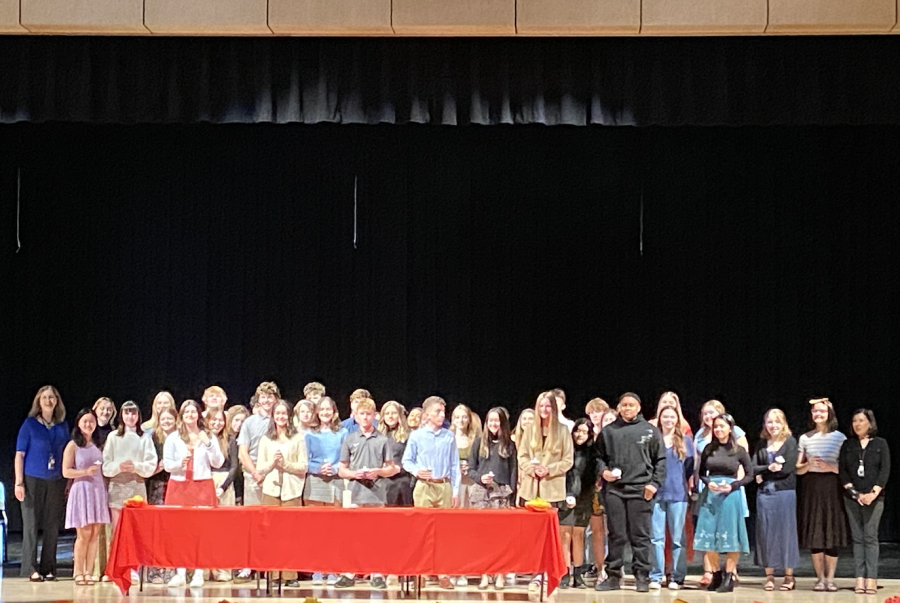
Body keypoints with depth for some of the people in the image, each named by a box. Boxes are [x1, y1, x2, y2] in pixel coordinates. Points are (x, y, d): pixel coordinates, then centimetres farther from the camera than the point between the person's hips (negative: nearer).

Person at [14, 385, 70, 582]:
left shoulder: (62, 426, 9)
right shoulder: (30, 424, 0)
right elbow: (20, 454, -2)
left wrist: (69, 482, 7)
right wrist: (19, 483, -8)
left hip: (56, 482, 3)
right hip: (33, 480, -3)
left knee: (52, 527, 5)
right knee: (31, 525, -2)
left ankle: (48, 568, 12)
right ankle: (31, 569, 2)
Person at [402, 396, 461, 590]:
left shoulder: (449, 437, 5)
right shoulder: (416, 436, 1)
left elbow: (455, 466, 8)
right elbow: (406, 461, 7)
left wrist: (456, 490, 4)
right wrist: (416, 471, -14)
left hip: (444, 487, 1)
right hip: (424, 487, -1)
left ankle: (443, 573, 5)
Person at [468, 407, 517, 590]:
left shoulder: (509, 444, 9)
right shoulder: (479, 442, 11)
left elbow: (513, 471, 7)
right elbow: (470, 468, 10)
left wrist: (512, 495, -1)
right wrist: (480, 477, -10)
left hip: (501, 492, -1)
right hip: (481, 492, 1)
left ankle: (500, 575, -1)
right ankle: (484, 574, 2)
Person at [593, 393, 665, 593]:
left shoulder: (650, 431, 5)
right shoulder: (608, 431, 10)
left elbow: (660, 460, 4)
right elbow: (599, 456, 15)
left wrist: (655, 483, -5)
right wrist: (603, 470, -4)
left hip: (641, 490, -2)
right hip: (614, 489, 2)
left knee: (640, 536, 1)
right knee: (616, 535, 5)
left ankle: (642, 576, 7)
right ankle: (613, 575, 11)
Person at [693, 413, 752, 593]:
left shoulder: (739, 450, 0)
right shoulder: (709, 449, 7)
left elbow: (749, 475, 2)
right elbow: (701, 473, 12)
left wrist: (733, 486, -11)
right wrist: (708, 483, -9)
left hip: (730, 495, -3)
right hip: (710, 495, 3)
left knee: (729, 536, -3)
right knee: (709, 536, 4)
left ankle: (729, 578, 1)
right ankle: (716, 576, 15)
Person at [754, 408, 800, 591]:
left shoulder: (790, 442, 0)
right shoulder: (762, 444, 10)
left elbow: (787, 468, -11)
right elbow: (754, 468, 2)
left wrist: (763, 473, -5)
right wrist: (770, 467, -13)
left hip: (784, 492, -3)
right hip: (764, 493, 3)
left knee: (785, 531, 1)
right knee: (765, 532, 2)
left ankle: (789, 575, 7)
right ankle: (769, 575, 7)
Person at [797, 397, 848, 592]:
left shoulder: (839, 437, 2)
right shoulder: (805, 438, 8)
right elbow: (798, 469, 8)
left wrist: (830, 467, -16)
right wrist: (808, 464, -11)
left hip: (832, 487, -2)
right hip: (812, 488, 2)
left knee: (832, 532, -3)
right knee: (814, 533, 2)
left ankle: (830, 578, 4)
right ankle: (820, 578, 10)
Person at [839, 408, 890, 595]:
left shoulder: (880, 444, 4)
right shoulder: (847, 444, 9)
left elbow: (885, 470, -2)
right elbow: (842, 470, 4)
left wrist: (873, 492, -13)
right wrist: (855, 493, -8)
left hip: (874, 497, -2)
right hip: (852, 497, 2)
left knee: (870, 537, -5)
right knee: (857, 538, 1)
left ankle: (871, 579, -6)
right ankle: (860, 578, 0)